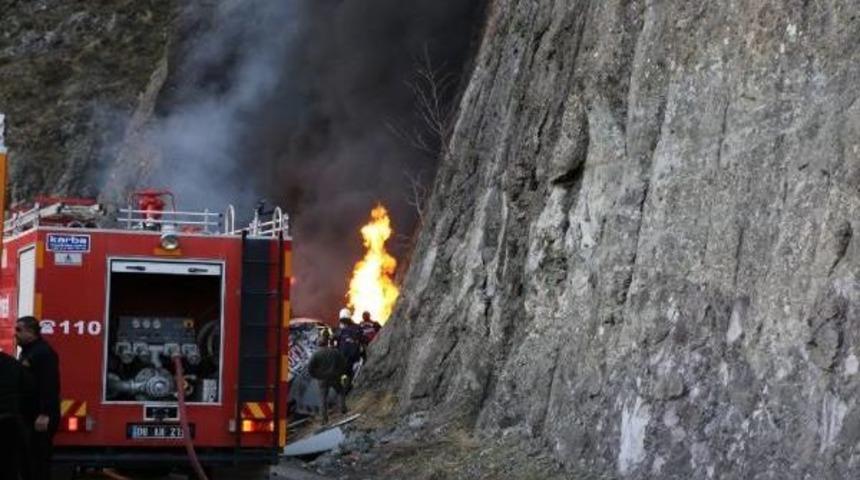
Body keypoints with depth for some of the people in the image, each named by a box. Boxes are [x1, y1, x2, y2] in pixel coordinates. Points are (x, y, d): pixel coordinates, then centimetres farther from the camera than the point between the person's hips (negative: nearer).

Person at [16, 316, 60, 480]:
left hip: (40, 417, -10)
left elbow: (49, 386, -23)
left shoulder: (44, 352, -15)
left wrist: (44, 414, -28)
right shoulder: (27, 351, 18)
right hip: (28, 416, 10)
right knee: (27, 458, 13)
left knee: (39, 458, -9)